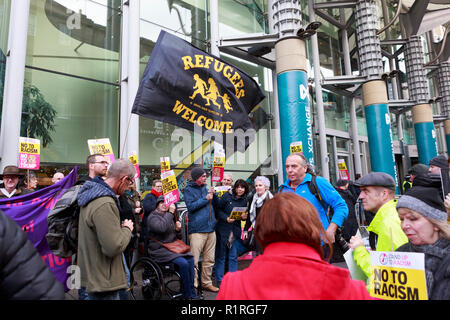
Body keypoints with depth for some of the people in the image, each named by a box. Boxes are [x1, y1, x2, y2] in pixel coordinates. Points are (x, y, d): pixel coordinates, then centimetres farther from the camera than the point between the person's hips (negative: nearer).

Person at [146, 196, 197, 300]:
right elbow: (161, 228, -27)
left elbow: (178, 237, 21)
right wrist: (170, 213, -21)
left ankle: (192, 294, -11)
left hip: (172, 247, 7)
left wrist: (178, 229, -1)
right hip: (159, 251, -6)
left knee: (190, 259, -20)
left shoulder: (170, 217, 18)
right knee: (183, 263, -26)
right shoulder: (152, 217, -3)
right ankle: (188, 295, -11)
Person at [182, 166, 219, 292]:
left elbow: (216, 204, 18)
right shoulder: (188, 190, -2)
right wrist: (205, 199, -12)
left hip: (210, 228, 7)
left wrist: (214, 195, 0)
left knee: (209, 259, 13)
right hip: (197, 229, -6)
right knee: (194, 260, -6)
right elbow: (191, 206, -14)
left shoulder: (205, 188, 17)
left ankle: (207, 283, 25)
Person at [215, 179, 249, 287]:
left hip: (235, 231, 3)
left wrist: (244, 217, -7)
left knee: (233, 257, 7)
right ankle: (219, 280, 19)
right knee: (221, 256, 6)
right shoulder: (227, 196, -8)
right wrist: (226, 218, -19)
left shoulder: (244, 200, 5)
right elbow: (218, 210, -6)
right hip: (223, 229, -3)